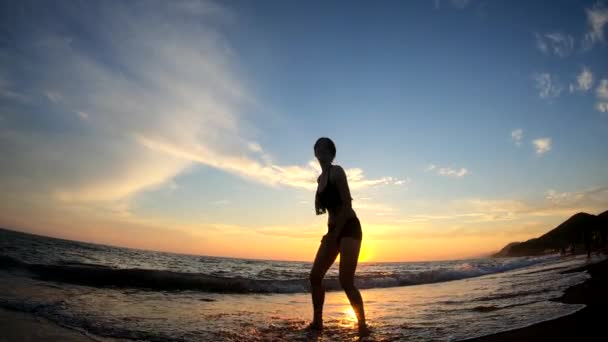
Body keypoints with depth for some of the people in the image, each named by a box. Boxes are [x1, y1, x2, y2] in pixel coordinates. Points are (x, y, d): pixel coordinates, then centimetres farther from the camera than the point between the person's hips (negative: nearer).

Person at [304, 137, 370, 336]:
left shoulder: (336, 171, -9)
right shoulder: (321, 177, 15)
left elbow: (347, 204, -16)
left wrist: (335, 233, -17)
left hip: (349, 228, -8)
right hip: (334, 230, 8)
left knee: (346, 281, -13)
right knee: (315, 276, 5)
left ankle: (363, 326, 1)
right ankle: (317, 322, 18)